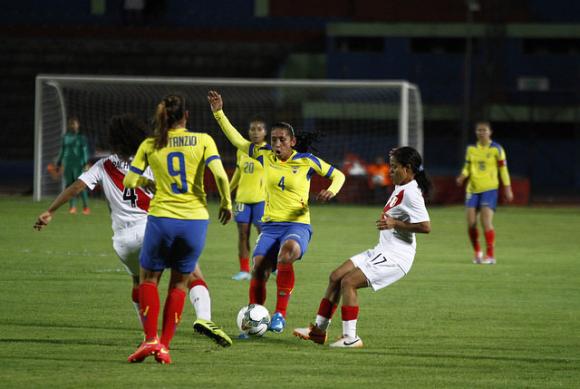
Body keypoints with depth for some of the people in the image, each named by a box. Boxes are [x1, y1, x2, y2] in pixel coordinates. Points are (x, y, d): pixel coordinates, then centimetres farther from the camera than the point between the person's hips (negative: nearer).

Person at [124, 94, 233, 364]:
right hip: (195, 220, 1)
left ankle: (151, 339, -1)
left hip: (162, 218, -1)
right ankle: (165, 346, 9)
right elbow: (220, 175, -13)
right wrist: (226, 204, 2)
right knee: (179, 283, 15)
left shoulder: (150, 145, 2)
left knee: (148, 278, 16)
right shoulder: (202, 140, -1)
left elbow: (129, 182, 0)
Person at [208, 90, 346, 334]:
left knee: (287, 251, -36)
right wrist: (219, 113, 9)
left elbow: (338, 176, 10)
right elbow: (237, 140, 14)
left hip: (297, 225, -4)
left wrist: (331, 190, -10)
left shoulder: (306, 161, -1)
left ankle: (280, 314, -32)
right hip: (270, 225, 4)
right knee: (258, 269, -14)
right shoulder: (265, 156, 7)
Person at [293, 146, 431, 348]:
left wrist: (394, 223, -23)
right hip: (383, 250, 10)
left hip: (396, 256, -10)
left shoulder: (411, 193, -18)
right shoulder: (401, 187, 12)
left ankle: (350, 337, -12)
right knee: (336, 276, 8)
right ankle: (319, 329, 13)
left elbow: (425, 226, -26)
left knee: (348, 282, -18)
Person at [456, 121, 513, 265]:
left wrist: (507, 189, 1)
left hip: (489, 189, -4)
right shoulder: (471, 149, 10)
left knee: (486, 221, -15)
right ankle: (477, 252, 18)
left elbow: (503, 169, 2)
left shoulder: (496, 149, -1)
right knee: (471, 223, -3)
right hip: (473, 189, 4)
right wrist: (462, 176, -6)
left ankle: (490, 255, -8)